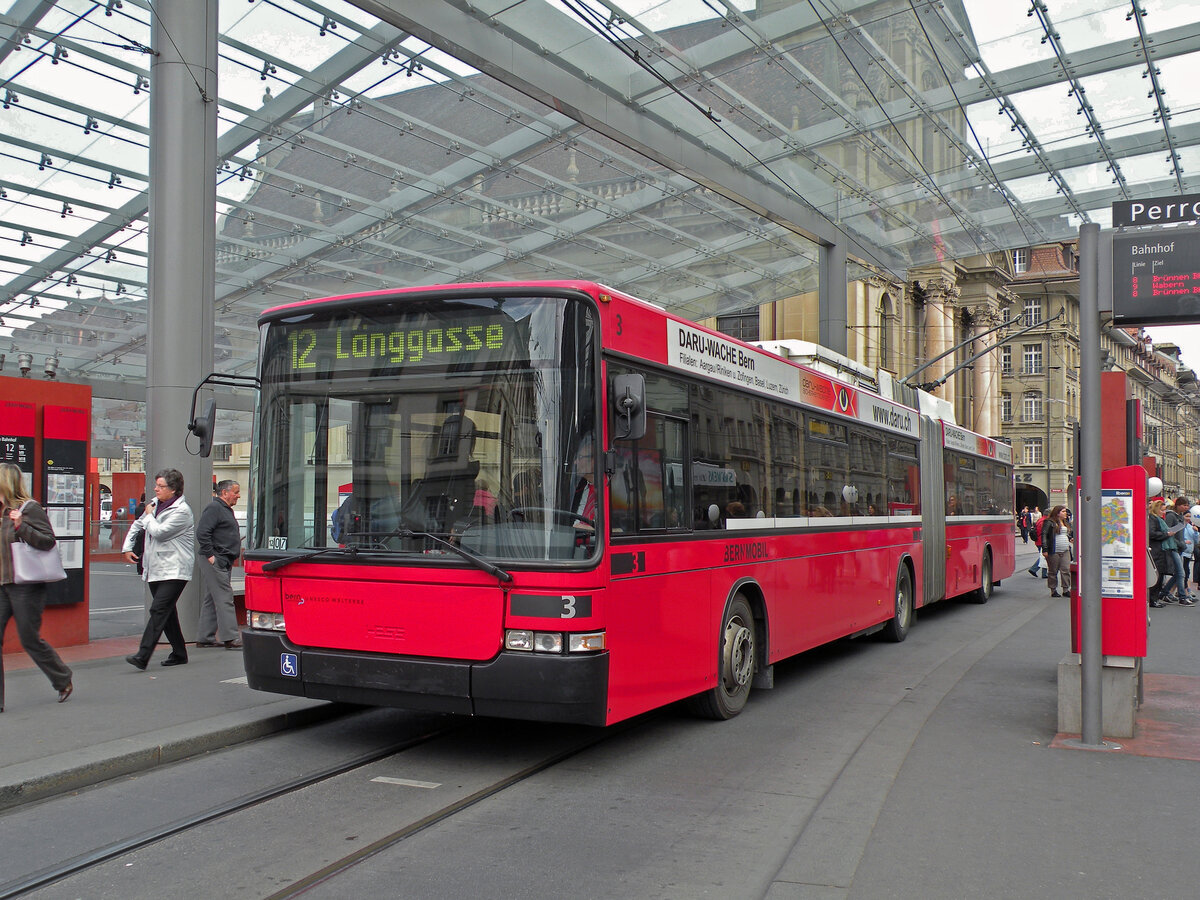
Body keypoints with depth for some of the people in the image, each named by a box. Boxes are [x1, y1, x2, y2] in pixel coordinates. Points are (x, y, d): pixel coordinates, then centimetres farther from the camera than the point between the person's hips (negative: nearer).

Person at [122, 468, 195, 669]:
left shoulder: (181, 511, -13)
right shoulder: (156, 503, 13)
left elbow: (159, 532, -21)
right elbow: (138, 524, 28)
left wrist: (149, 516, -4)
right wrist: (128, 546, 20)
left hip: (174, 571, -9)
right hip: (155, 568, 9)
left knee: (159, 609, -17)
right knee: (167, 612, 12)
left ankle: (143, 656, -23)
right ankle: (179, 653, 20)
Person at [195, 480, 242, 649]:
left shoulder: (226, 510, 20)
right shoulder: (214, 508, -12)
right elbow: (202, 533, -20)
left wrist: (234, 554, 17)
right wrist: (210, 555, -21)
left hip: (223, 563, 10)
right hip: (214, 562, -10)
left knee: (211, 600, 12)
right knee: (224, 598, -12)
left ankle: (204, 637, 17)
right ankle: (230, 639, -13)